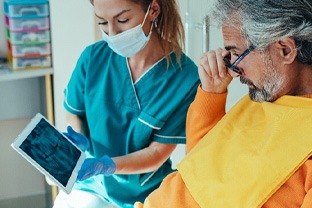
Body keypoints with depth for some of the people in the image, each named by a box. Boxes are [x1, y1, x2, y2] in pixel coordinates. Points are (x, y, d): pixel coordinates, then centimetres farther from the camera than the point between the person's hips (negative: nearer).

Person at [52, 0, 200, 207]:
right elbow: (75, 114, 4)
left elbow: (157, 153, -15)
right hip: (91, 184, 3)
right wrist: (79, 143, -17)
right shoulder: (93, 57, -11)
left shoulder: (185, 77, -20)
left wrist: (106, 165, -30)